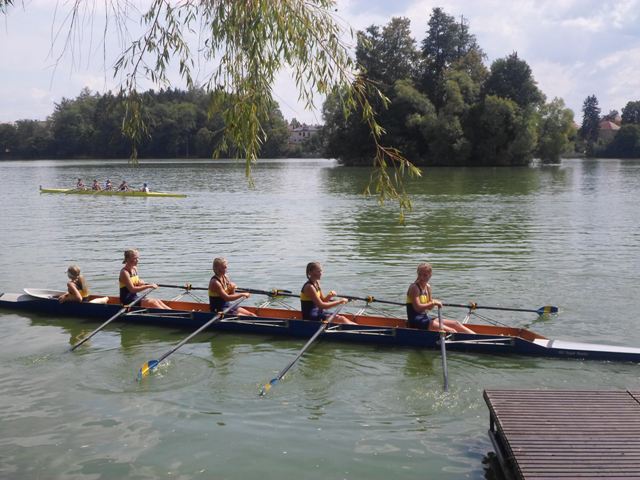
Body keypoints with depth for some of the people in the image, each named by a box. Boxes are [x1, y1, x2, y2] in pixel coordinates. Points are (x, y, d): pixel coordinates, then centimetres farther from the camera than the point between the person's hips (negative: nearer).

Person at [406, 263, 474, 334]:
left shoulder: (428, 287, 12)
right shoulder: (414, 287, -13)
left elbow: (429, 307, 15)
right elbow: (417, 307, -23)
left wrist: (435, 302, -6)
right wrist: (433, 303, -21)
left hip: (425, 317, 9)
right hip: (416, 320, -9)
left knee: (455, 323, 1)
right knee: (450, 331, -18)